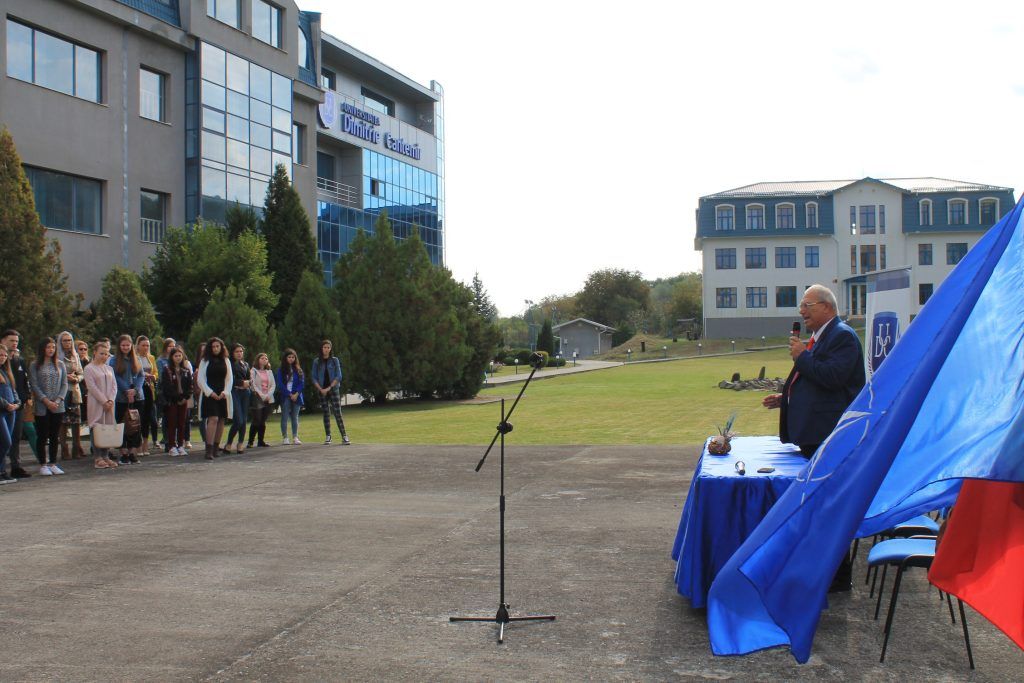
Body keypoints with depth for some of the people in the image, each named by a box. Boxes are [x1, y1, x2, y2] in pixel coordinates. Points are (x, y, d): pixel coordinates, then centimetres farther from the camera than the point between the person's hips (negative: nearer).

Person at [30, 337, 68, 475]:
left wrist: (58, 400, -8)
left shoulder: (60, 365, 10)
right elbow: (34, 386, -5)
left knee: (55, 436, 7)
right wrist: (47, 401, -13)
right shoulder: (35, 366, 0)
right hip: (42, 407, -3)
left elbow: (64, 384, 6)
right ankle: (43, 465, 8)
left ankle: (53, 463, 14)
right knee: (42, 436, 1)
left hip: (58, 407, 3)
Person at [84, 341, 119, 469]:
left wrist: (111, 400, -5)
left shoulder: (109, 369, 16)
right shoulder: (89, 369, -2)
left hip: (109, 404, 5)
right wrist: (104, 401, -13)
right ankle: (97, 458, -4)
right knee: (97, 430, -6)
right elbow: (92, 387, -9)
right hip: (96, 404, -5)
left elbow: (114, 385, 10)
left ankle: (106, 456, 9)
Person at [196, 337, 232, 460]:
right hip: (209, 394, -4)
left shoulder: (226, 361, 12)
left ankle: (216, 448, 10)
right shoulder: (205, 361, 3)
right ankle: (209, 449, -20)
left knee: (221, 420, 3)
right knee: (213, 419, -16)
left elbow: (230, 378, 10)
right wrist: (210, 392, -11)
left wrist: (225, 392, -5)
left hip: (223, 395, 4)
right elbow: (200, 379, -1)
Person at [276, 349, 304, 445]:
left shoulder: (298, 370, 9)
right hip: (285, 396, -2)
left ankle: (295, 437, 6)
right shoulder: (281, 370, 2)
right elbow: (280, 384, -4)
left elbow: (302, 383, 3)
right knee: (285, 417, -2)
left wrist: (296, 394, -11)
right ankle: (285, 438, 0)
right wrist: (290, 394, -10)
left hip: (296, 396, 2)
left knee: (295, 417, 4)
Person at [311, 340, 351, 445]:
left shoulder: (334, 360, 2)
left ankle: (344, 436, -12)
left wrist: (329, 388, -11)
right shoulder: (317, 362, 6)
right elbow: (314, 378, 4)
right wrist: (321, 389, -9)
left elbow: (338, 376, -3)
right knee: (326, 413, 5)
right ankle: (328, 437, 10)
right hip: (322, 391, 2)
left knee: (337, 412, -9)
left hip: (334, 388, -2)